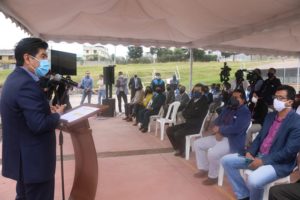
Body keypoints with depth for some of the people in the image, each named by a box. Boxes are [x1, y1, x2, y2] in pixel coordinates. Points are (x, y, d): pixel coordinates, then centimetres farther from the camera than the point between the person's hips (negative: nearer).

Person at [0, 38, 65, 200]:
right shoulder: (26, 84, -24)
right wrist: (57, 114, -11)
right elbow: (39, 124, -28)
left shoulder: (15, 78, 8)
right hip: (34, 159, -10)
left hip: (23, 156, 10)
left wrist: (48, 110, -1)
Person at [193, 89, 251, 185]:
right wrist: (217, 131, -12)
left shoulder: (245, 112, -12)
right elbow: (218, 120, 9)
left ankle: (213, 176, -6)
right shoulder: (228, 108, 13)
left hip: (233, 141, -9)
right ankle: (204, 169, 15)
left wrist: (219, 129, -16)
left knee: (212, 152, -32)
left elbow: (236, 128, -25)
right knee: (197, 143, 5)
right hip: (220, 136, 9)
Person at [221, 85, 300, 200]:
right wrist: (249, 152, -4)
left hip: (279, 163, -8)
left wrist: (262, 161, -20)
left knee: (253, 180, -35)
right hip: (258, 155, 8)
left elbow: (289, 152, -19)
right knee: (226, 160, 0)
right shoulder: (270, 116, 10)